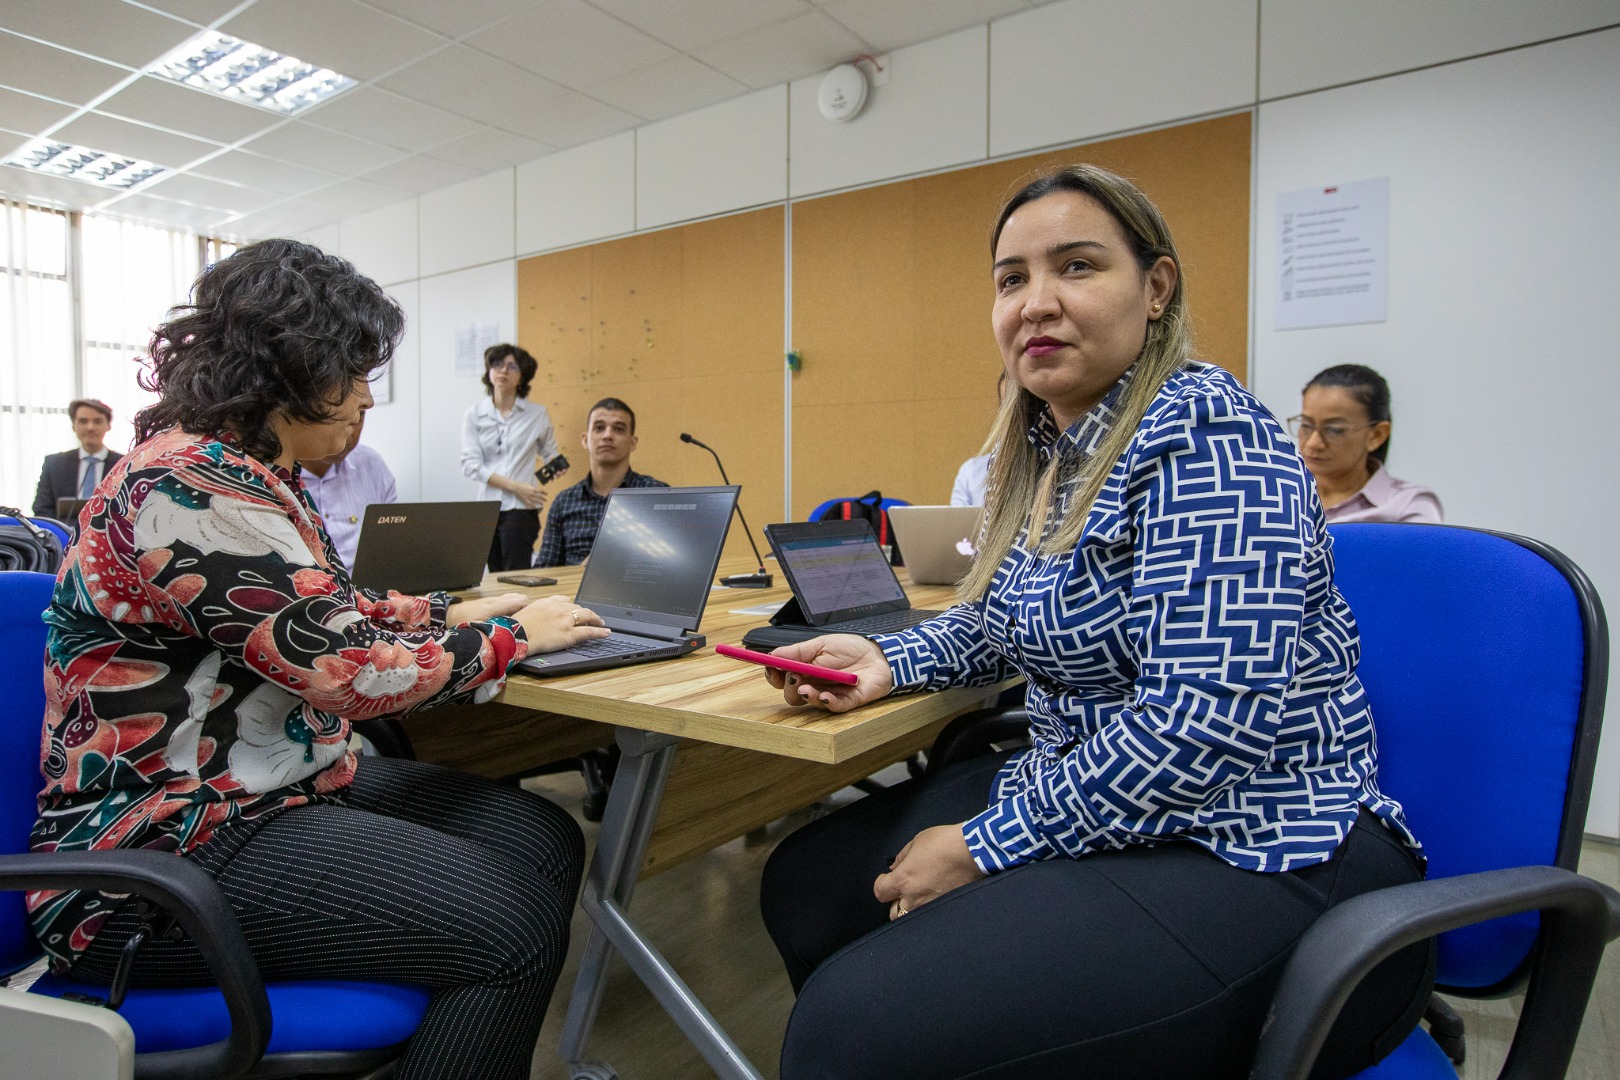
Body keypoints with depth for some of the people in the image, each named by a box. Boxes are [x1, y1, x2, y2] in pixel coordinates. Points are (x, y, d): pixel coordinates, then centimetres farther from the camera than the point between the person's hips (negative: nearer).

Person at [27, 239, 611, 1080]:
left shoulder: (251, 473, 10)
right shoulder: (190, 488, -21)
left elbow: (325, 616, 22)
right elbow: (349, 672, -23)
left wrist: (453, 612, 12)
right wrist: (512, 636, -10)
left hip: (283, 785, 10)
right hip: (161, 849, -10)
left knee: (544, 841, 1)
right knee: (511, 928, -23)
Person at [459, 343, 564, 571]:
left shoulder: (538, 414, 2)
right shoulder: (474, 415, 4)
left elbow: (550, 454, 17)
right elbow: (470, 464, -4)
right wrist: (515, 486, -14)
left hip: (521, 508, -2)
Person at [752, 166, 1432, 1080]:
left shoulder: (1202, 436, -18)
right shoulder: (1041, 449, 9)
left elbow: (1212, 719, -26)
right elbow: (1003, 621, 22)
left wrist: (987, 847, -18)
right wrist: (891, 661, 3)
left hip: (1258, 860, -8)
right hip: (1081, 794, 9)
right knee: (807, 882, 7)